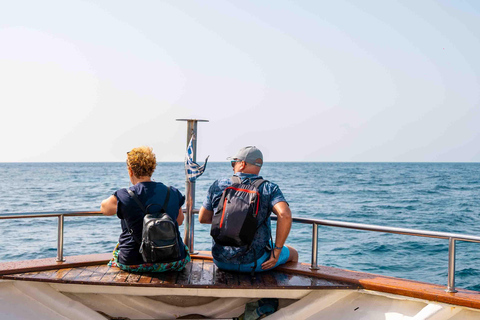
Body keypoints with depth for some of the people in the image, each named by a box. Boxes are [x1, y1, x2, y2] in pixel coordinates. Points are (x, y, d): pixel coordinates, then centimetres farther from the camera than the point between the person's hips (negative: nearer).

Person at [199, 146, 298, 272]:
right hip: (254, 263, -3)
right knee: (293, 253, 26)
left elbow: (203, 218, 7)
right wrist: (276, 251, -16)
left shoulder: (218, 186, -2)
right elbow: (285, 215, -25)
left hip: (221, 262, 3)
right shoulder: (268, 188, -8)